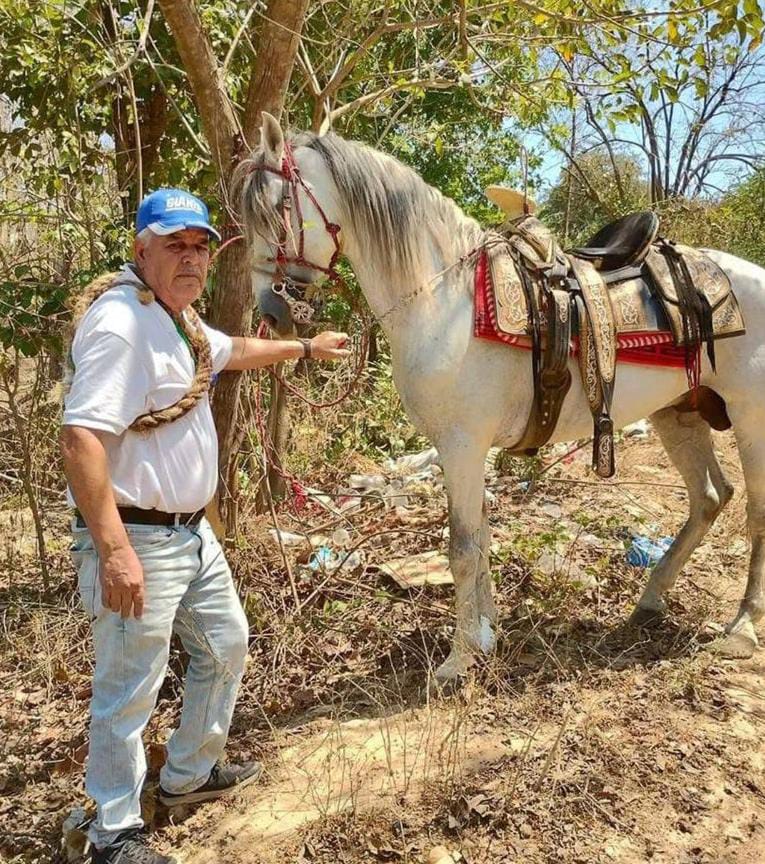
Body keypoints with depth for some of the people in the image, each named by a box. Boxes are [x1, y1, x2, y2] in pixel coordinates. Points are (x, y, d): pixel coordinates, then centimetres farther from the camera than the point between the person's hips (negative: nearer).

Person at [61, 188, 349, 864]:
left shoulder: (179, 319, 11)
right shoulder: (120, 323, -20)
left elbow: (232, 350, 32)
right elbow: (81, 438, -28)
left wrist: (305, 348, 43)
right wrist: (114, 551, -30)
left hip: (193, 532, 10)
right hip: (138, 540, -10)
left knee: (227, 645, 22)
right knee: (130, 690, 4)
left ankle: (189, 774, 42)